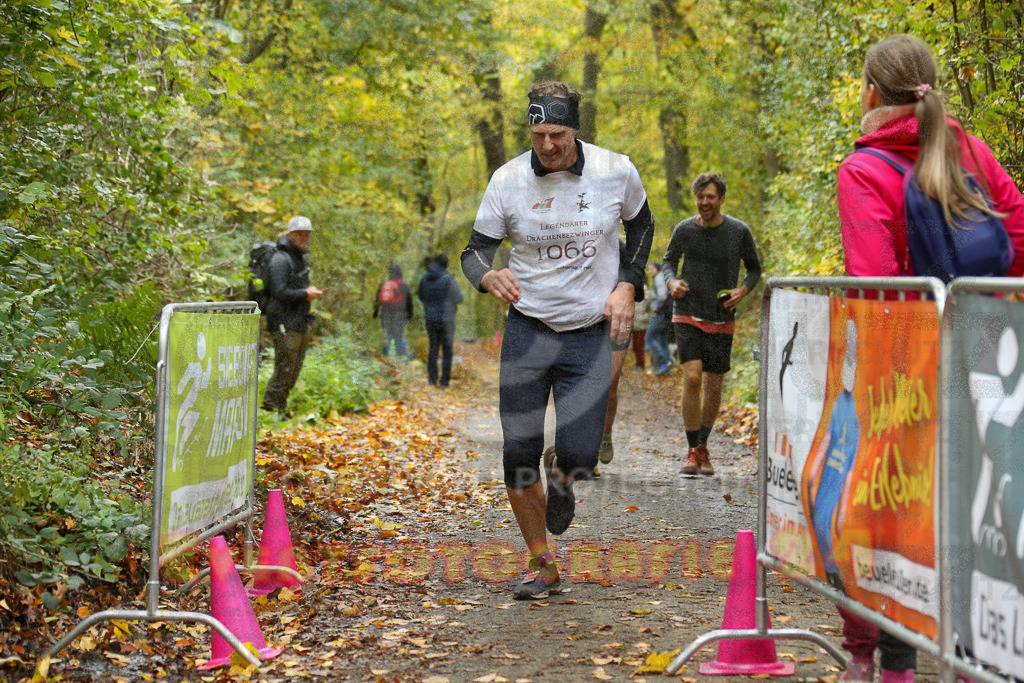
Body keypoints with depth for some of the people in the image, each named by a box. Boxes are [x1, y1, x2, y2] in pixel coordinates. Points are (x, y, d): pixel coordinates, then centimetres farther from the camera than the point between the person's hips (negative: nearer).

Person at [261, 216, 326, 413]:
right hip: (286, 324, -9)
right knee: (284, 369, -10)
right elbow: (279, 291, -23)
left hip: (301, 323, 9)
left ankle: (280, 408, 19)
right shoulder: (281, 259, -15)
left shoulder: (301, 258, 16)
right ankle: (270, 406, -3)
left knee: (294, 370, 12)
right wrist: (305, 294, -15)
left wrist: (310, 290, 9)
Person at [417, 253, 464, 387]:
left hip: (430, 318, 4)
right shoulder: (448, 278, -12)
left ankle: (432, 378, 12)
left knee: (433, 348, 15)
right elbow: (459, 298, -10)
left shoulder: (424, 279, 3)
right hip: (445, 318, -4)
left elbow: (421, 297, 15)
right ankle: (445, 380, 1)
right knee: (447, 349, 4)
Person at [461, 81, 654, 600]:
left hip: (590, 333, -1)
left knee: (578, 455, -11)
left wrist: (626, 286, 0)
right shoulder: (508, 181, -7)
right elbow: (475, 250, -1)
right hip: (527, 329, 1)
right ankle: (541, 564, 18)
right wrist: (489, 276, -25)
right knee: (518, 454, -1)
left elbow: (641, 225, 13)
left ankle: (560, 483, 29)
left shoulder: (616, 172, -6)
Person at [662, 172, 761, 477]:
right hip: (687, 314, -1)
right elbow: (669, 260, 15)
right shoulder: (684, 230, -2)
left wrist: (742, 290, -10)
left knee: (713, 386, 6)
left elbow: (754, 268, 10)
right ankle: (692, 451, -7)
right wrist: (672, 282, -6)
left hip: (722, 319, 1)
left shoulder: (739, 231, -2)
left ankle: (703, 447, 26)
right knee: (692, 378, -16)